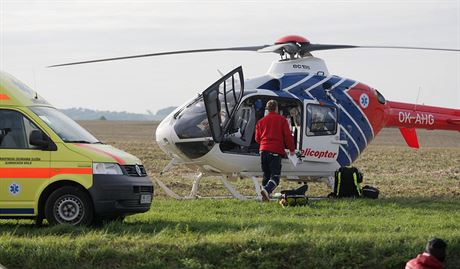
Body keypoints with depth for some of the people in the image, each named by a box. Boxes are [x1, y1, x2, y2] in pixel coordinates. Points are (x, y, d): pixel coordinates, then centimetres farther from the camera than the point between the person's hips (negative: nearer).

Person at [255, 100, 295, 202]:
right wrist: (291, 149, 7)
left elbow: (257, 138, 16)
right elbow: (287, 135, -3)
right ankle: (266, 190, -34)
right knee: (275, 175, -9)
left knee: (266, 175, 13)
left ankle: (266, 197, 6)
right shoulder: (281, 120, 2)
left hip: (263, 151, 5)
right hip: (276, 151, -5)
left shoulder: (261, 121, 14)